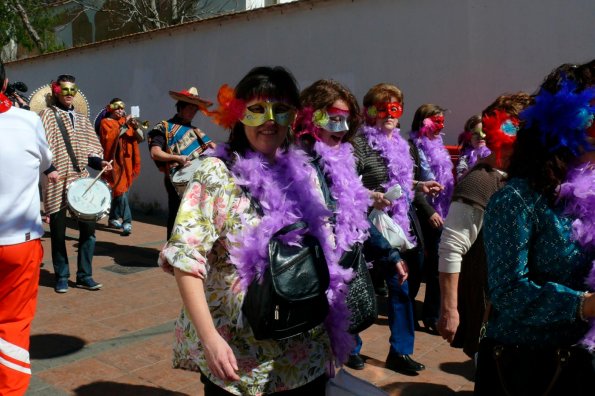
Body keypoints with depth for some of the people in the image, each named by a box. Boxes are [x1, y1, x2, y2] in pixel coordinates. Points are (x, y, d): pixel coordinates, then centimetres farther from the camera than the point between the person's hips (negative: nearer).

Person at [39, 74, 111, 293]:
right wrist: (50, 169, -23)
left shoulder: (82, 118, 16)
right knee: (58, 230, 2)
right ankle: (62, 277, 17)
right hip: (57, 181, -4)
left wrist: (99, 162, -2)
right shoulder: (47, 115, 1)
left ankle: (84, 275, 13)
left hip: (81, 179, 4)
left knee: (88, 226, 0)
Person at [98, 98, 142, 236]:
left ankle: (113, 218, 26)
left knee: (117, 190, 13)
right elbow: (109, 139, -18)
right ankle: (127, 222, -19)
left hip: (126, 161, 6)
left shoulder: (126, 122, 15)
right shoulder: (105, 122, -1)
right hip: (114, 161, -5)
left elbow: (139, 139, 8)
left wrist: (136, 128, -11)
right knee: (121, 190, -14)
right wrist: (124, 126, -20)